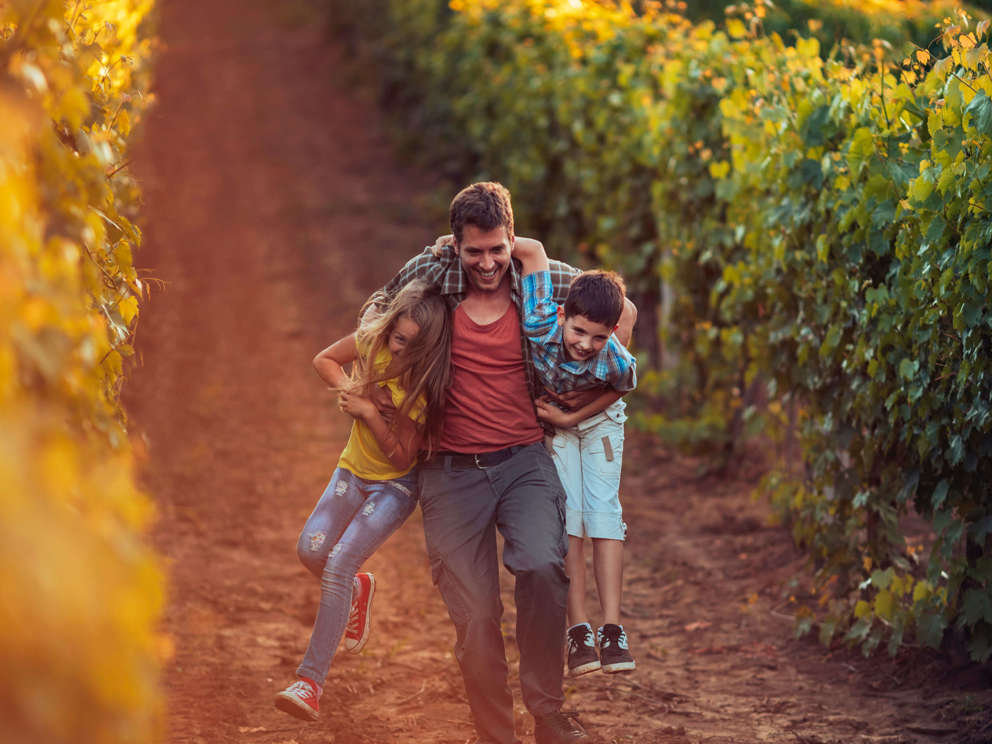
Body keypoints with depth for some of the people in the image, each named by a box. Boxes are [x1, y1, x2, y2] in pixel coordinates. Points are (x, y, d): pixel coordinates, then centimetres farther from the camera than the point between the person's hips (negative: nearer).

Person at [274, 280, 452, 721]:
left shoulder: (426, 387, -23)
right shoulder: (372, 341, -13)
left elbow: (402, 457, -21)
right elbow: (324, 360, 4)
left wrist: (369, 413, -30)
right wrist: (349, 389, -14)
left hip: (394, 486, -5)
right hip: (353, 470, 5)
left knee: (338, 564, -20)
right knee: (310, 549, -12)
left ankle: (310, 683, -21)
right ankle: (356, 586, 26)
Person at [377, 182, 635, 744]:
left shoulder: (543, 280, 0)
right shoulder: (433, 273, 0)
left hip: (524, 461, -1)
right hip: (452, 471, 1)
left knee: (542, 565, -28)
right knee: (475, 617, -2)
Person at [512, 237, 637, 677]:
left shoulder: (616, 361, -35)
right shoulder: (542, 327, -38)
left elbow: (620, 390, -10)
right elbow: (532, 250, -32)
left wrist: (572, 417, -16)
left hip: (597, 421, 0)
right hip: (548, 422, 0)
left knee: (603, 512, -12)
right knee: (567, 515, -11)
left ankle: (612, 630, -11)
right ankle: (577, 629, -11)